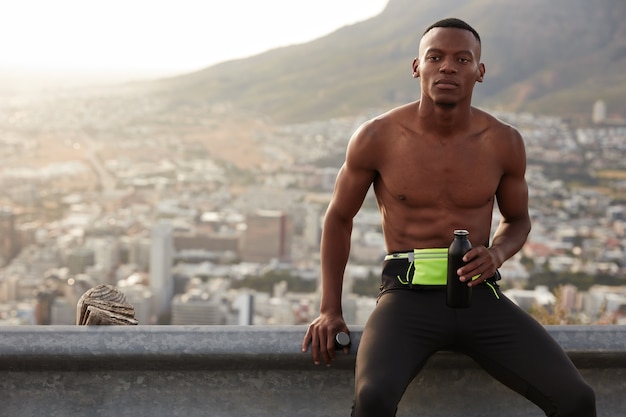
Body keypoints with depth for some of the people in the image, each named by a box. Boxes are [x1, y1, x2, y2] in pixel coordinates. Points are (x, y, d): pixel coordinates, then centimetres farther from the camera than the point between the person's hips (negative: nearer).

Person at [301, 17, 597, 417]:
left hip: (480, 297, 2)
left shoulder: (504, 143, 1)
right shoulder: (376, 138, -4)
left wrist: (498, 253, -7)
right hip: (408, 295, -2)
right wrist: (330, 310, 5)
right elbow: (339, 218, 10)